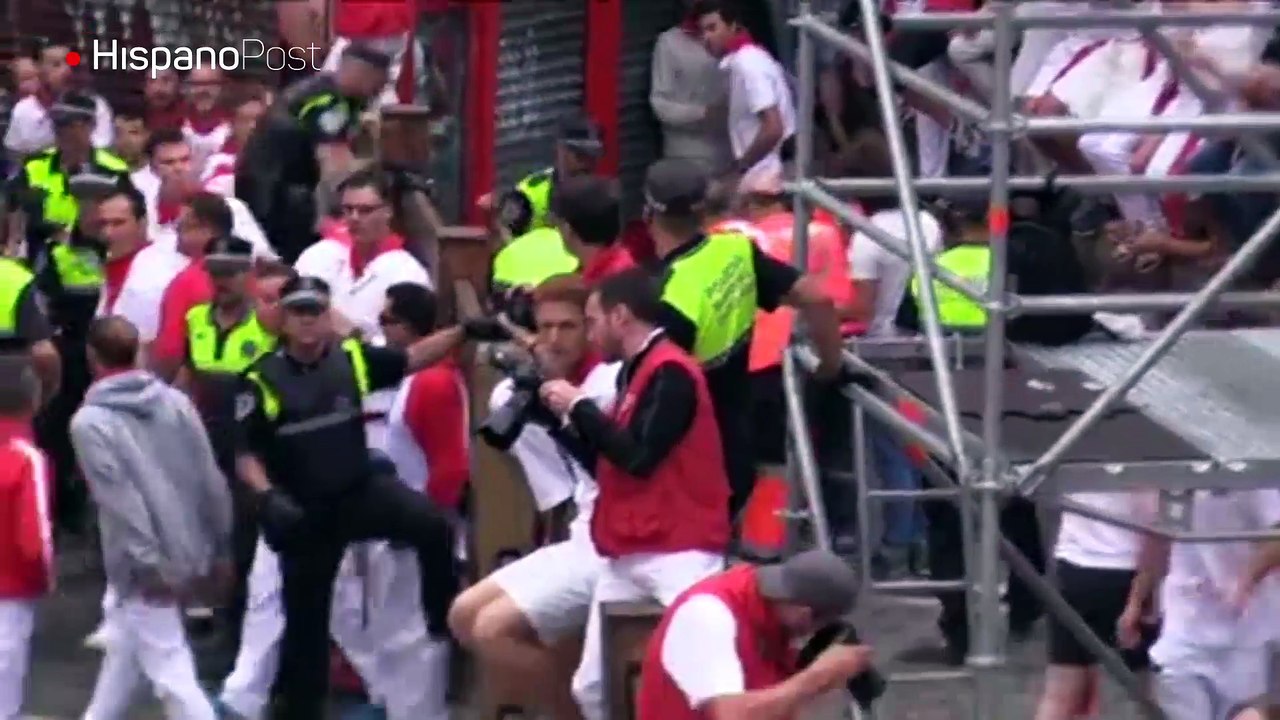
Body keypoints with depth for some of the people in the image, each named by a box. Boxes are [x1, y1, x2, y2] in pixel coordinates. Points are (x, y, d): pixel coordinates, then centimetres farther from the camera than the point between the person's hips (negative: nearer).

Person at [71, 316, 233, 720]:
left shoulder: (90, 421, -11)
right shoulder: (175, 402, 4)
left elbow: (120, 500, -18)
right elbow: (211, 481, 4)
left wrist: (149, 565, -16)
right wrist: (219, 550, 12)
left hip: (147, 568, -7)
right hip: (188, 556, 7)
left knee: (171, 673, -3)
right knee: (123, 647, 25)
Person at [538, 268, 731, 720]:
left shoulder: (669, 372, -10)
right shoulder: (636, 372, 19)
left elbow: (637, 457, -19)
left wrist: (579, 406, -8)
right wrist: (563, 417, 13)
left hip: (677, 553, -10)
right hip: (626, 556, 10)